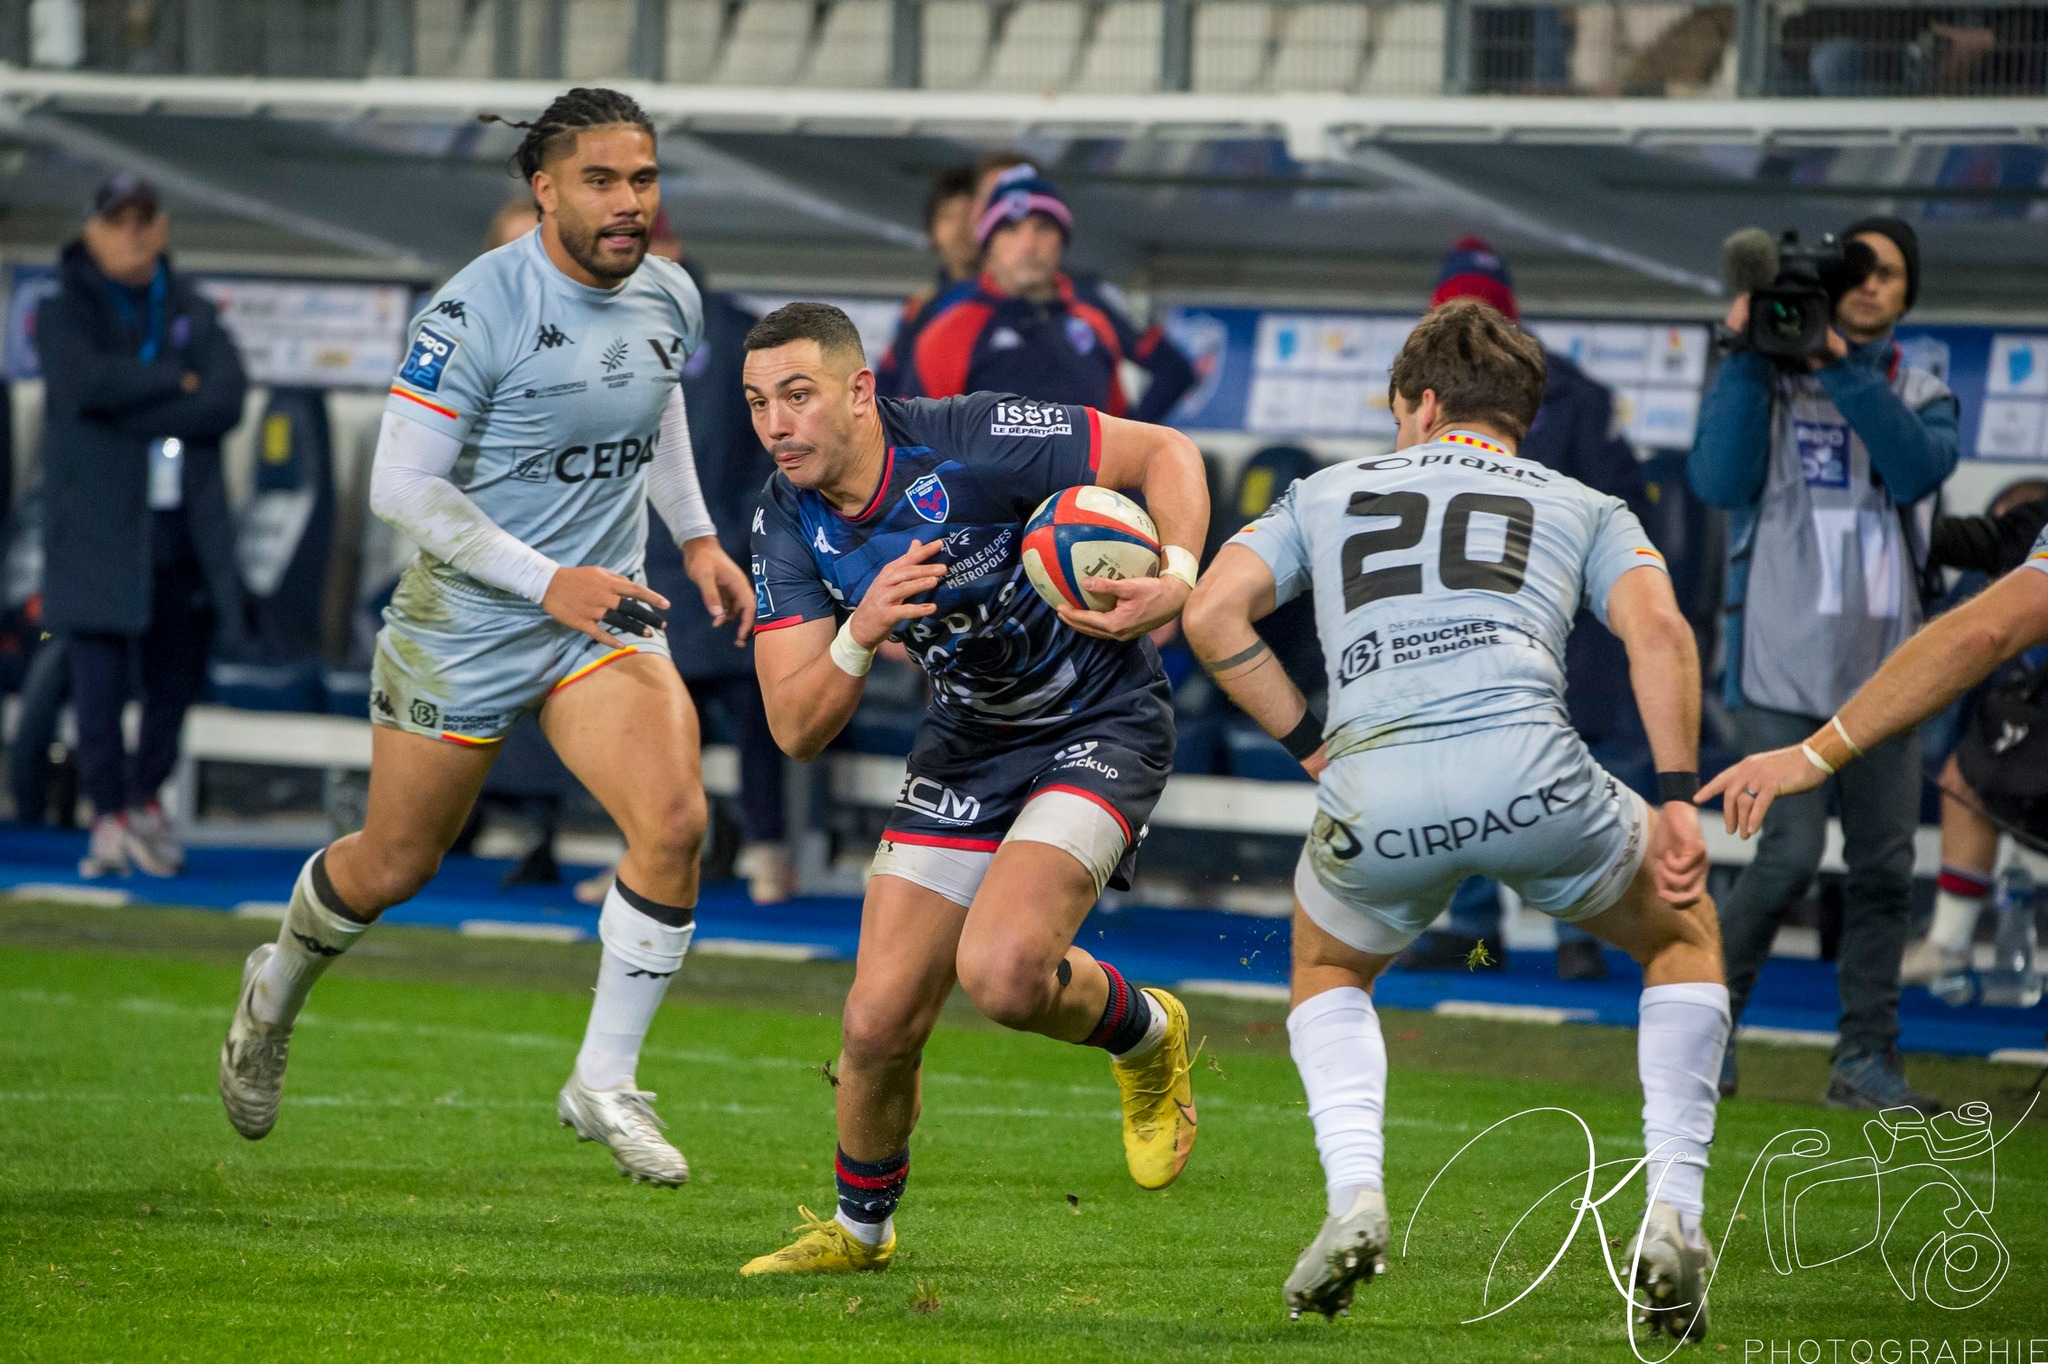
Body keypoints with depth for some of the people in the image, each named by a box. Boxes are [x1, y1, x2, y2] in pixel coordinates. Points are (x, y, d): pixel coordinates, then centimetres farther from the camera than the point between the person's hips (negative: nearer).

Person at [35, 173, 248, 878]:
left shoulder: (192, 313, 12)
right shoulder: (64, 315, 4)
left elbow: (228, 399, -5)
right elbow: (85, 383, -18)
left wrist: (129, 412, -12)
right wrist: (175, 381, -9)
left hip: (184, 526, 3)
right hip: (97, 524, -3)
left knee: (176, 674, 7)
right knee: (100, 674, -8)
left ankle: (146, 799, 26)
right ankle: (108, 815, 0)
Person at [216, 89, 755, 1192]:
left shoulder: (670, 301, 0)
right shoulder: (479, 308, -20)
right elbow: (403, 484, -20)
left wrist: (696, 539, 17)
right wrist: (548, 582, -23)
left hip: (606, 615, 4)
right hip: (463, 625, -4)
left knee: (673, 820, -20)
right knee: (394, 866, 10)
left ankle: (605, 1082, -6)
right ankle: (276, 994, 44)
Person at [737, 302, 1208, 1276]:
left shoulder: (975, 441, -24)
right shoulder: (787, 528, -9)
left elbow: (1166, 454, -14)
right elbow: (797, 731, -12)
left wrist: (1177, 580, -31)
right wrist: (860, 632, -31)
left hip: (1100, 727, -5)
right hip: (965, 747, 5)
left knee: (1002, 973, -28)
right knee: (879, 1021, -1)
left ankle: (1145, 1033, 6)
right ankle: (859, 1228, 27)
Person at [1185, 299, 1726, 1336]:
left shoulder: (1330, 492, 29)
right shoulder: (1583, 507, 25)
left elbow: (1210, 614, 15)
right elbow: (1658, 631, 5)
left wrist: (1310, 741, 21)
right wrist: (1676, 800, 3)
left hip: (1371, 794, 1)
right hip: (1531, 777, -1)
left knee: (1329, 973, 35)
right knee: (1683, 935, 28)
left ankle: (1354, 1196, 9)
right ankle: (1671, 1220, 11)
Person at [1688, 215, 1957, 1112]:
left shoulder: (1918, 395, 13)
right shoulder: (1767, 378, 4)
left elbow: (1918, 468, -10)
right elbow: (1718, 480, -11)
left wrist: (1845, 368, -18)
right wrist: (1746, 358, -15)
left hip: (1882, 668, 4)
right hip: (1784, 661, -4)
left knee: (1885, 867, 1)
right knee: (1792, 853, -13)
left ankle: (1866, 1061, 7)